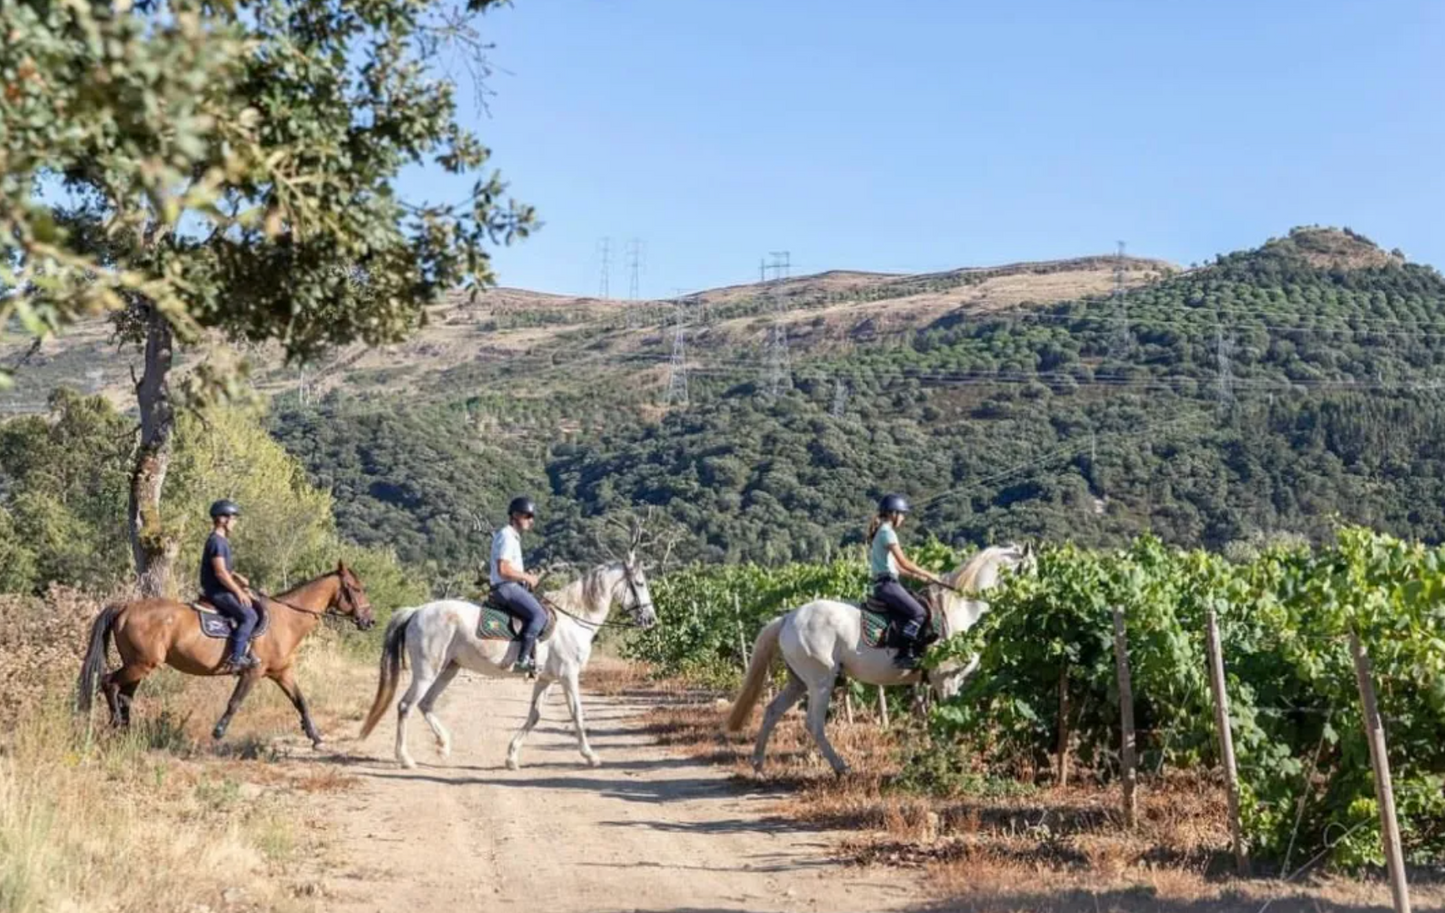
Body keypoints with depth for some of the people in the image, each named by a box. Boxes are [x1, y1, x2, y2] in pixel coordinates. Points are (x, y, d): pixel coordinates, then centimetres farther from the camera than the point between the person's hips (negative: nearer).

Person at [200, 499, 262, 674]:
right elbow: (220, 572, -22)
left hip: (220, 590, 11)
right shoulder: (217, 541, -16)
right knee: (249, 615, -20)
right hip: (217, 592, -11)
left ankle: (245, 652, 13)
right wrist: (239, 591, -16)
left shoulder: (222, 540, 17)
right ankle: (235, 659, -23)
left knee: (255, 607, 15)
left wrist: (237, 578, 8)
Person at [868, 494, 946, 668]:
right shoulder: (887, 532, -11)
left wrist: (918, 576, 14)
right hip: (887, 583, -10)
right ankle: (904, 653, -21)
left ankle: (918, 649, 4)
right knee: (918, 613, -15)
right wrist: (928, 575, -6)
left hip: (883, 583, 10)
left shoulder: (880, 532, 19)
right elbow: (904, 563, -15)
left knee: (914, 611, 8)